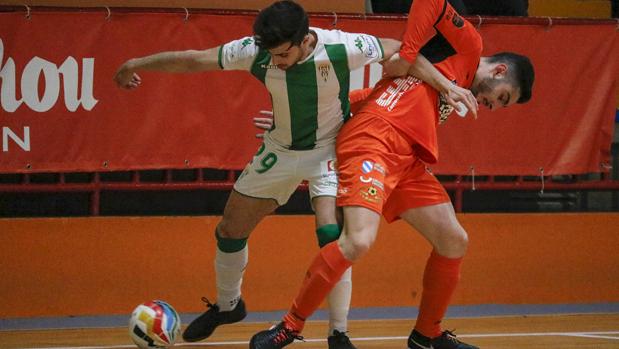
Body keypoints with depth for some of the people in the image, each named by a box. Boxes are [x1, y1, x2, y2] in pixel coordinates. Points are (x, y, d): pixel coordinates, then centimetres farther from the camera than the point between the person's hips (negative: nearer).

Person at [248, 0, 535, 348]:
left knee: (455, 242, 9)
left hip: (407, 161, 10)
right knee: (358, 241, -24)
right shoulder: (468, 47, 6)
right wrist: (408, 54, -12)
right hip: (374, 140, -10)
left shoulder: (461, 87, 30)